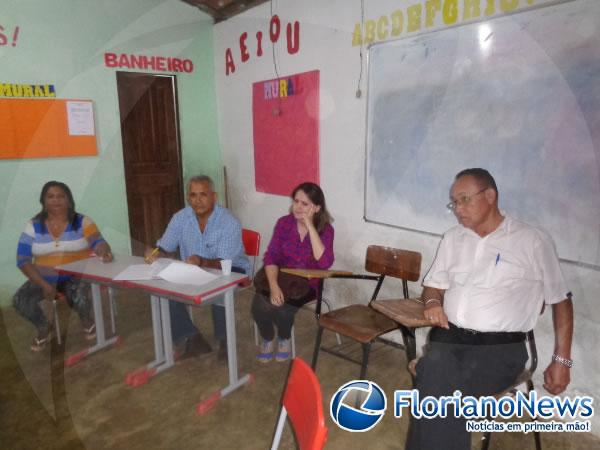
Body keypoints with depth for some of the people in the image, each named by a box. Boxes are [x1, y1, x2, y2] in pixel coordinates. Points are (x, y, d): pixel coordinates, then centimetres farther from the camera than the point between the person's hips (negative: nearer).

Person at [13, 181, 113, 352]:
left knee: (80, 296, -33)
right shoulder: (33, 226, -1)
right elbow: (23, 260, -4)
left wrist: (105, 252, -41)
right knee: (19, 300, -22)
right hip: (44, 279, 3)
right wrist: (43, 284, -17)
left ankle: (87, 321, 6)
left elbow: (98, 243, -14)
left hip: (76, 277, -2)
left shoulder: (82, 222, -4)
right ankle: (44, 329, 12)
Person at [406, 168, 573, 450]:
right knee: (433, 369, -31)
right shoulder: (452, 238, 14)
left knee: (436, 386, -29)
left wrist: (561, 360, 3)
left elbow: (561, 300, 6)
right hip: (449, 337, 4)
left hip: (500, 346, -3)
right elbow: (433, 285, 21)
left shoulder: (533, 241, 2)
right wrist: (432, 302, -3)